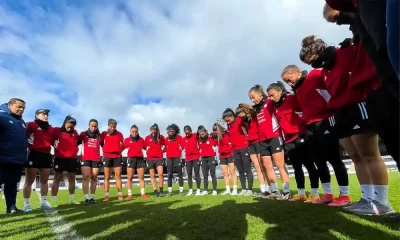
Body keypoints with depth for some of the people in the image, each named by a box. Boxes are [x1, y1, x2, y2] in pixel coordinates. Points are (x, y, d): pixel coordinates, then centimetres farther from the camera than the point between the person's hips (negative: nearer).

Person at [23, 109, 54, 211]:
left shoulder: (51, 129, 18)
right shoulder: (31, 125, -1)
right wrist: (30, 146, -11)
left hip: (46, 155, 6)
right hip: (34, 155, -6)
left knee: (44, 181, 11)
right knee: (29, 181, 2)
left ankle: (43, 202, 19)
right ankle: (26, 204, 10)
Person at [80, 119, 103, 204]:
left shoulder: (99, 136, 8)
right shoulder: (83, 134, 3)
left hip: (96, 159, 2)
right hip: (85, 159, -2)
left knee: (94, 178, 4)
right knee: (86, 177, -7)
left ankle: (92, 197, 9)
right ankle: (86, 198, -6)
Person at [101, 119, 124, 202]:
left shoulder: (119, 134, 9)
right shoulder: (104, 133, 5)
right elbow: (101, 143, 10)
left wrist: (119, 150, 4)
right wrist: (106, 149, 2)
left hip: (118, 156, 1)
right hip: (107, 156, -1)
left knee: (118, 176, 2)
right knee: (107, 176, 2)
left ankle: (120, 194, 6)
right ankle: (106, 195, 6)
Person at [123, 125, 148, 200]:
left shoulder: (141, 140, 9)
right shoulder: (127, 140, 5)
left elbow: (145, 147, 12)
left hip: (140, 159, 1)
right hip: (131, 159, -1)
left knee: (141, 177, 3)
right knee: (130, 177, 0)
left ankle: (143, 193, 9)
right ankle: (129, 194, 6)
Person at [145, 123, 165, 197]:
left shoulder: (161, 137, 0)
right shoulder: (147, 138, 2)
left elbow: (165, 145, 10)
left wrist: (162, 150, -1)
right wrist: (148, 152, 3)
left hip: (159, 158, -1)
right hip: (150, 159, 2)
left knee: (160, 174, -13)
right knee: (152, 175, 3)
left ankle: (161, 191, 1)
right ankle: (156, 192, 10)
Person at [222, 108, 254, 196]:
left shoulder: (240, 121, -8)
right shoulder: (229, 125, 11)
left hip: (244, 148, -7)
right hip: (235, 150, 7)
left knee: (247, 170, -1)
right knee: (240, 171, 10)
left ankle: (250, 189, 4)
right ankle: (243, 189, 17)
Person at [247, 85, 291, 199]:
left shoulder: (270, 102, 0)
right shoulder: (256, 108, 18)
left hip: (274, 137, -8)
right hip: (263, 140, 8)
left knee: (280, 165, -4)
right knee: (267, 166, 8)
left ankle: (286, 192, 3)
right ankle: (275, 191, 16)